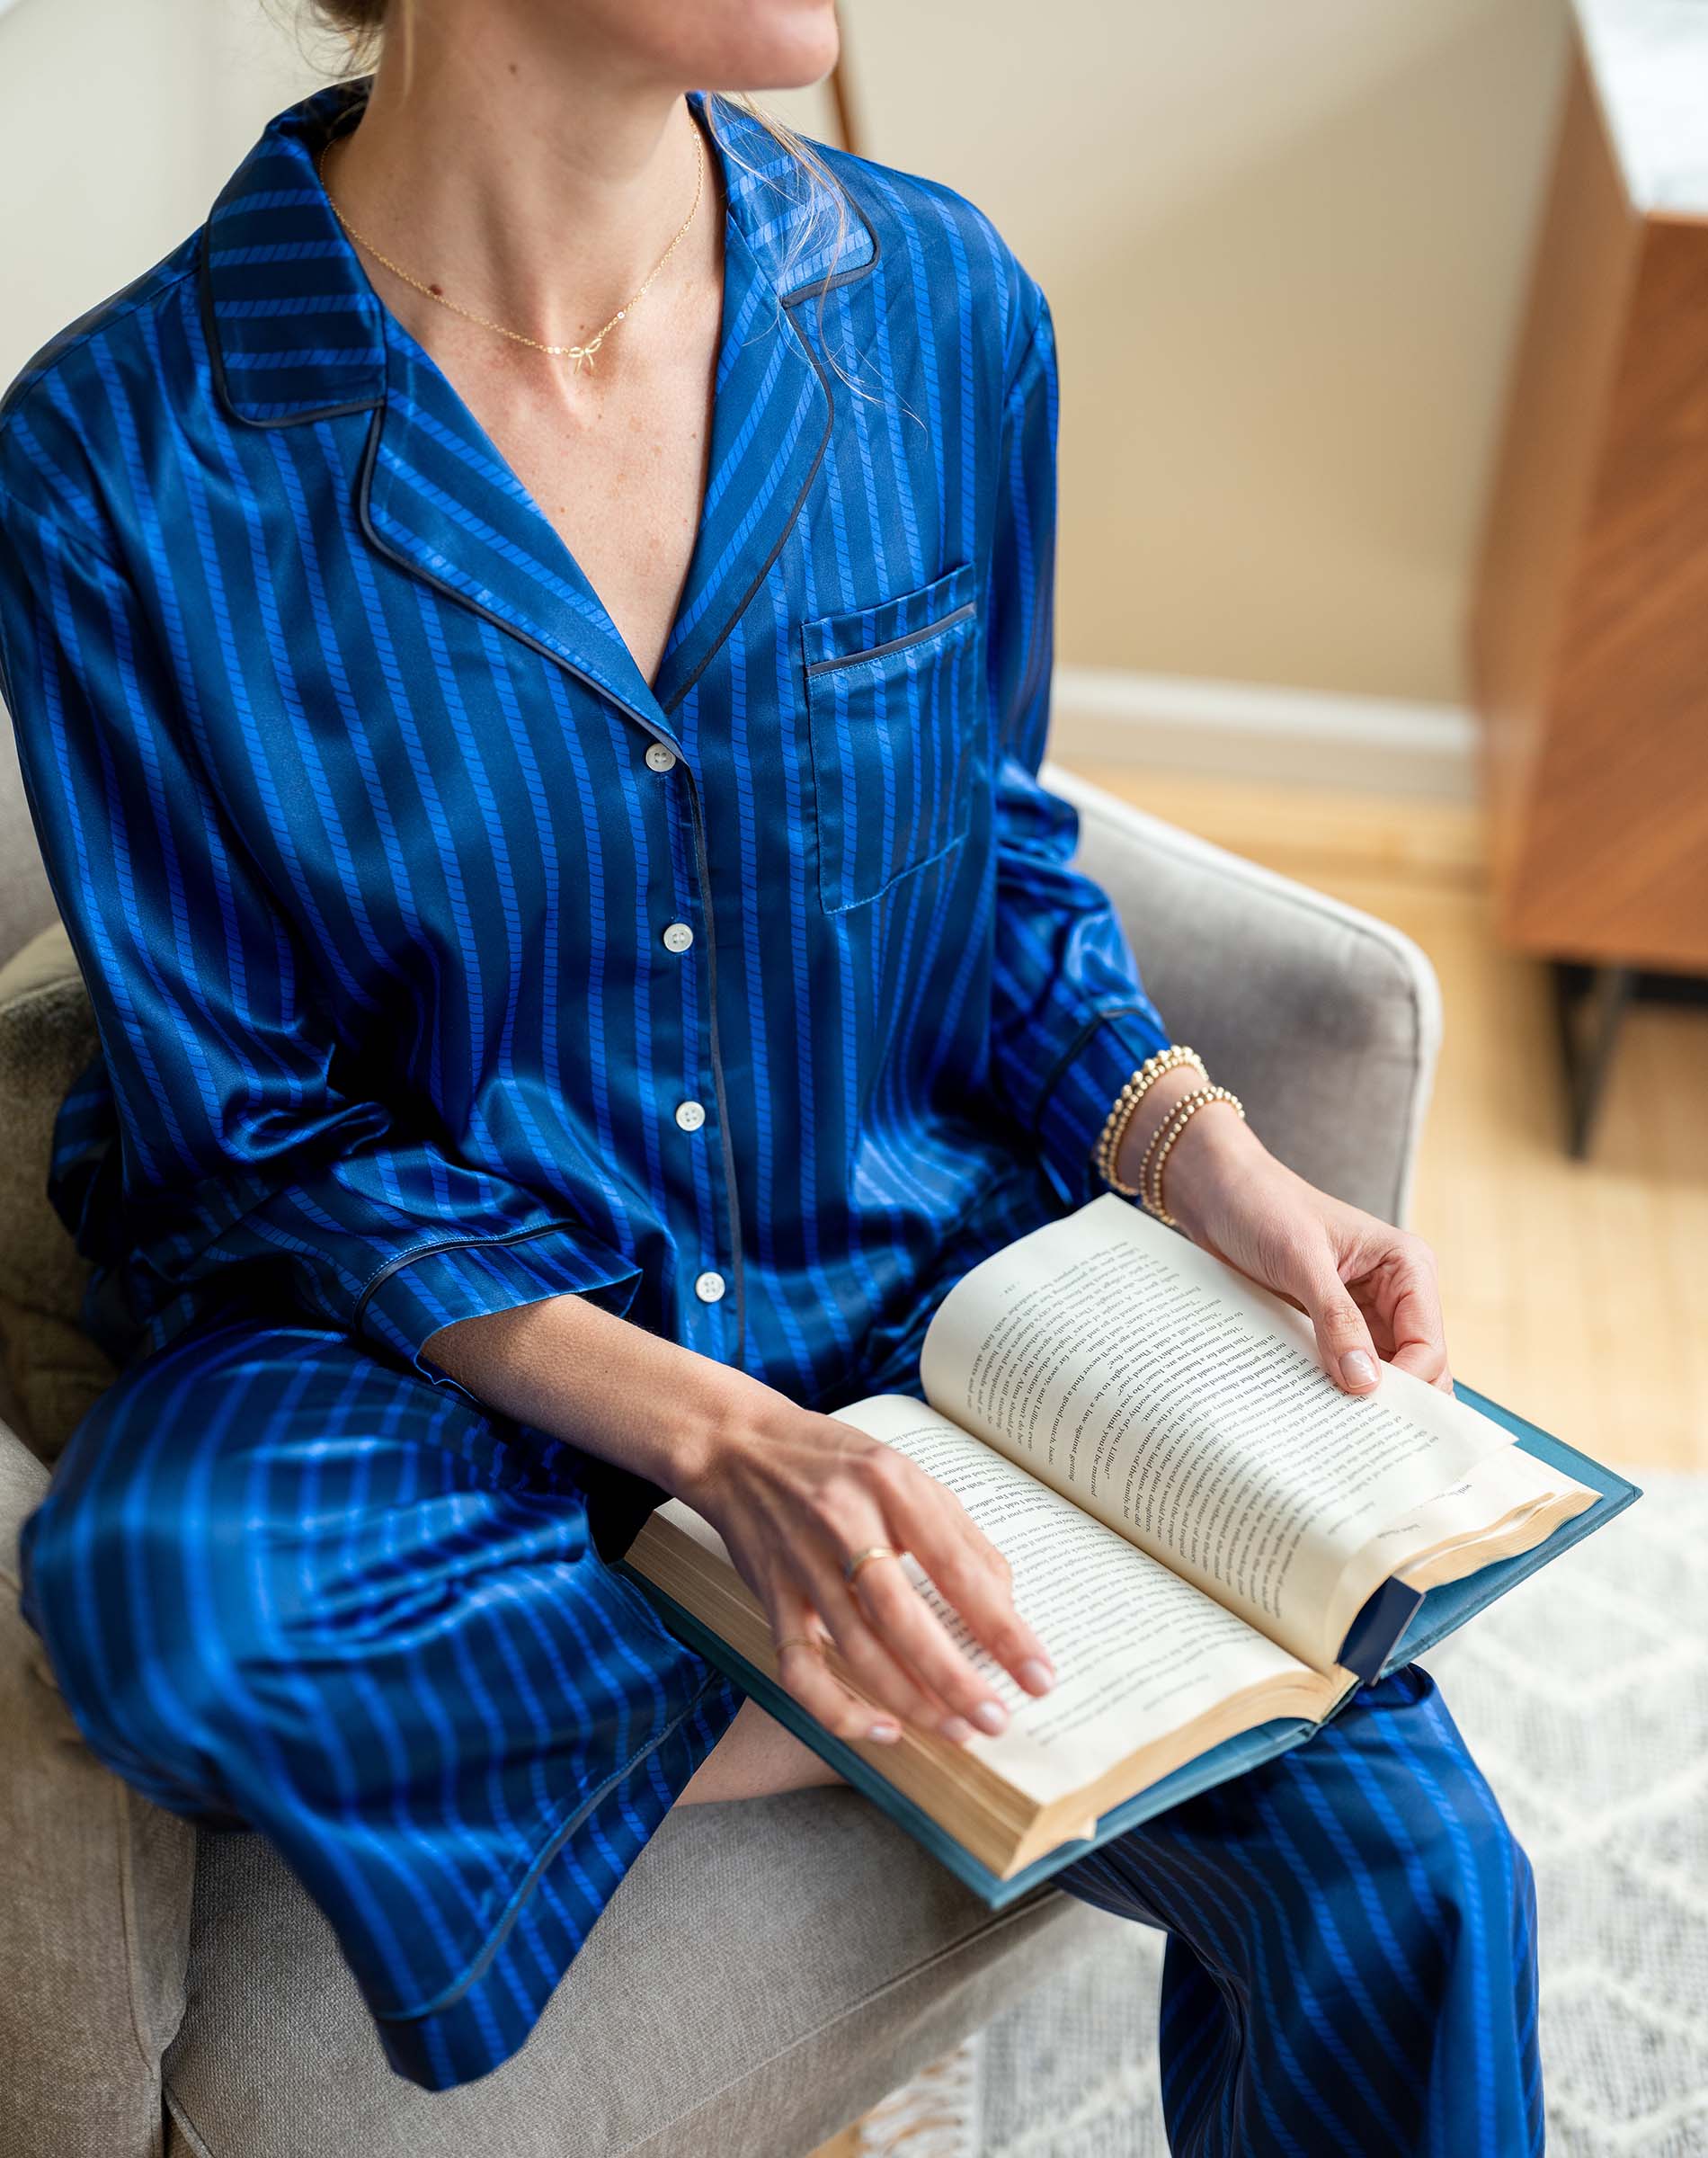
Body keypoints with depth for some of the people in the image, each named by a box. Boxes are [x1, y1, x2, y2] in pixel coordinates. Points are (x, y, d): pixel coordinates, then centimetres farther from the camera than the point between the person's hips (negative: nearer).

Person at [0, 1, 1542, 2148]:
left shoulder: (942, 305, -5)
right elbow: (252, 1117, -10)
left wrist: (1195, 1143, -9)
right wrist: (710, 1437, -23)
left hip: (913, 1251, 2)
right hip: (443, 1331, -1)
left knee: (1402, 1867, -17)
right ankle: (935, 1726, -13)